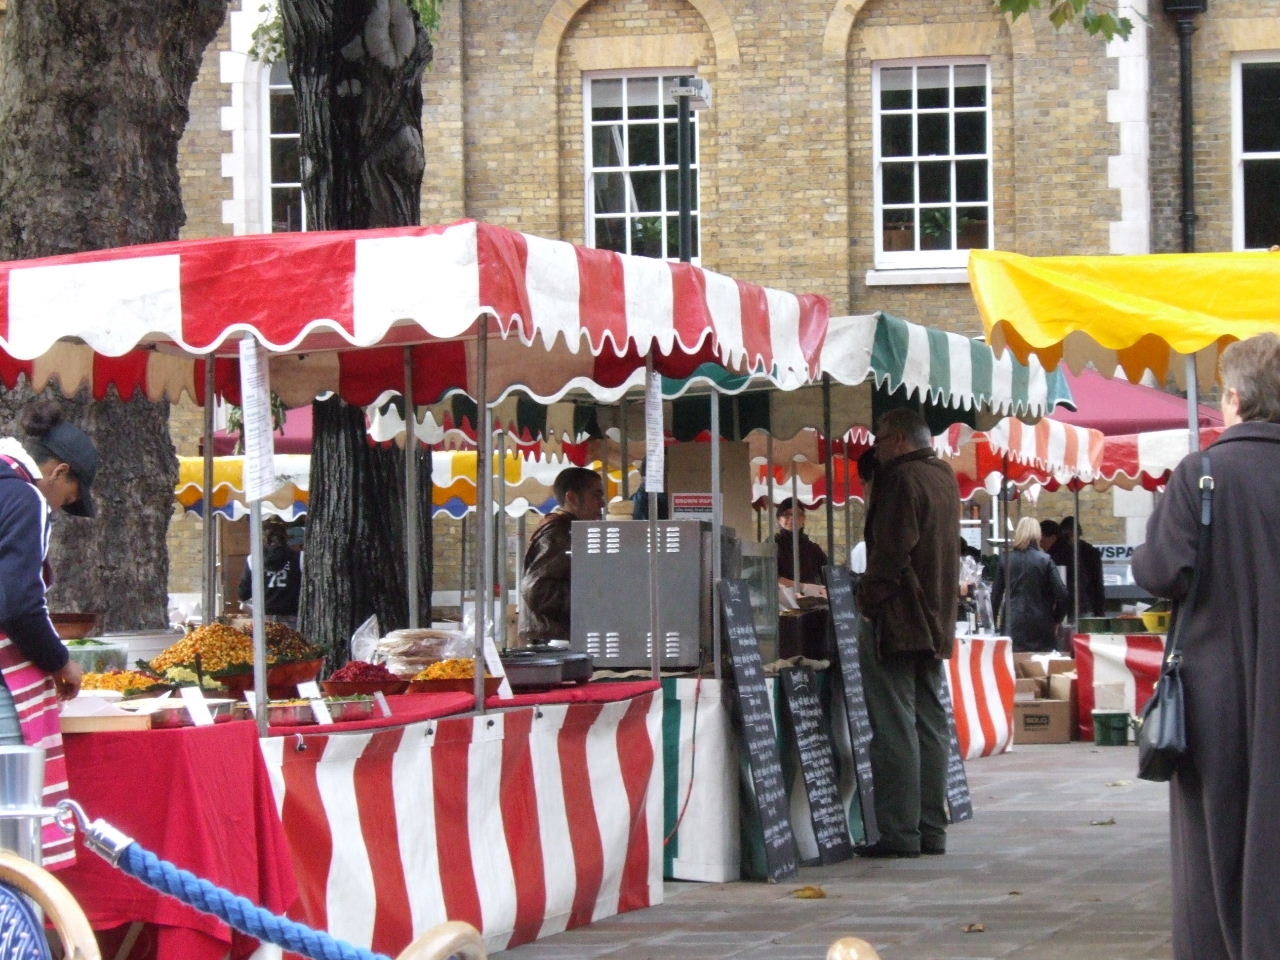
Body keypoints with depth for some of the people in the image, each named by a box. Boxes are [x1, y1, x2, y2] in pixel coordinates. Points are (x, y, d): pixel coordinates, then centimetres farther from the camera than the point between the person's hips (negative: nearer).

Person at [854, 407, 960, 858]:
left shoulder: (903, 479, -13)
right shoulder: (944, 478, 15)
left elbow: (892, 550, -19)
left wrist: (869, 596, -7)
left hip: (897, 619, -9)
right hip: (936, 624, 9)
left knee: (895, 728, -8)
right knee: (930, 726, 10)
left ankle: (899, 833, -9)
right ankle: (932, 829, 12)